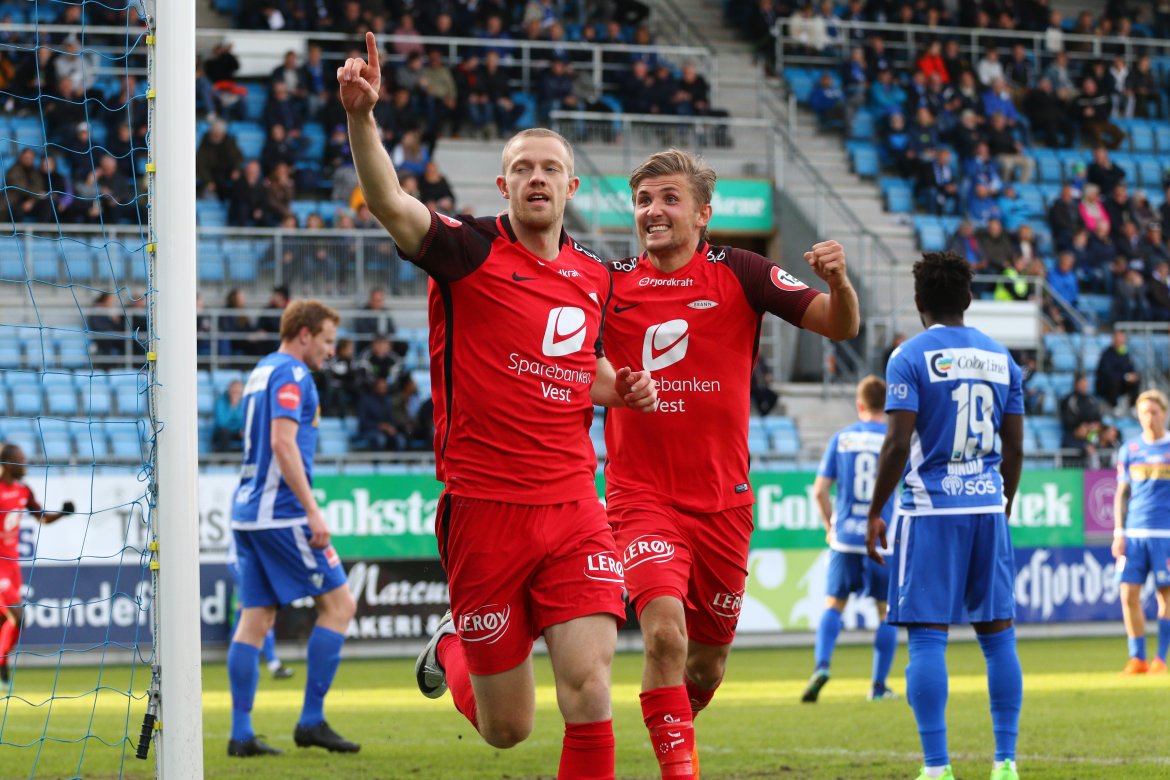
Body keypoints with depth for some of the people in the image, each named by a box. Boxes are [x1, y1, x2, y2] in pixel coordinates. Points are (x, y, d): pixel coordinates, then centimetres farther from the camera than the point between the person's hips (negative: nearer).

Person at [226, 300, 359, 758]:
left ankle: (241, 734, 2)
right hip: (281, 513, -9)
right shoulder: (291, 374, -10)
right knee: (339, 603, -2)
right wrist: (313, 511, -21)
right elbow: (283, 444, -20)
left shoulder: (262, 372, 20)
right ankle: (311, 721, -4)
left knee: (256, 617, 6)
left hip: (248, 513, 9)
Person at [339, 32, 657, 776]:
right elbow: (390, 204, -25)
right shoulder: (472, 251, -6)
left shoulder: (595, 276, 11)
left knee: (588, 687, -15)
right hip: (485, 511, -3)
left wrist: (620, 387, 7)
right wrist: (362, 115, -41)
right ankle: (454, 651, 43)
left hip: (573, 512, 3)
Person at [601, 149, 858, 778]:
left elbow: (839, 326, -4)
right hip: (642, 496, -1)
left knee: (708, 657, 13)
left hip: (722, 500, 1)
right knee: (664, 629, -25)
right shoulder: (609, 286, 0)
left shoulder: (738, 273, -2)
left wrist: (838, 281, -26)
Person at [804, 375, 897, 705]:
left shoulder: (841, 439, 2)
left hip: (845, 537, 1)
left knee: (833, 604, 12)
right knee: (886, 612, 11)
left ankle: (822, 665, -11)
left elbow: (820, 490, 2)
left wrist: (830, 524, 17)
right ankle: (879, 685, 12)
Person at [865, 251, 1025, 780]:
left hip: (931, 511, -5)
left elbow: (898, 444, -12)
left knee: (927, 637, -4)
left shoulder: (911, 358, -5)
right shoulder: (1001, 358, 10)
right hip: (987, 508, 5)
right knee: (998, 633, 9)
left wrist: (875, 513, -5)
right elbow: (1015, 449, 11)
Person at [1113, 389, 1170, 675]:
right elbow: (1121, 493, 13)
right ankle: (1137, 658, 4)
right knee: (1129, 594, -4)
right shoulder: (1130, 450, 11)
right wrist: (1118, 532, 5)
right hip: (1134, 533, 2)